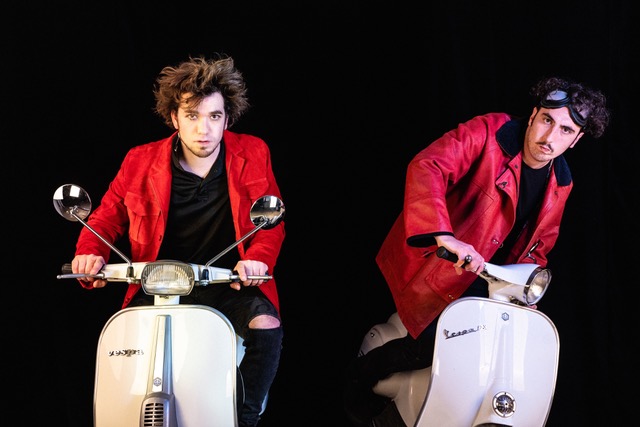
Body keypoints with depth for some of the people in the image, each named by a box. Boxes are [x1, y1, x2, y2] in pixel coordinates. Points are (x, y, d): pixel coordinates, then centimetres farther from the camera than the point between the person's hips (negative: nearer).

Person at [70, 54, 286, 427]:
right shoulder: (142, 162, 0)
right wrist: (91, 253, -16)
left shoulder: (252, 154, -1)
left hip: (230, 284, 0)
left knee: (267, 326, -30)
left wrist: (258, 257, -21)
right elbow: (108, 215, 7)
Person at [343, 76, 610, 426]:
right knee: (433, 343, -17)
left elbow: (539, 243, 15)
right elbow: (426, 167, -35)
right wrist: (446, 237, -48)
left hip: (481, 277, 7)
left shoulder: (560, 185, 1)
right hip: (432, 261, -7)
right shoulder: (488, 132, -20)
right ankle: (361, 375, 11)